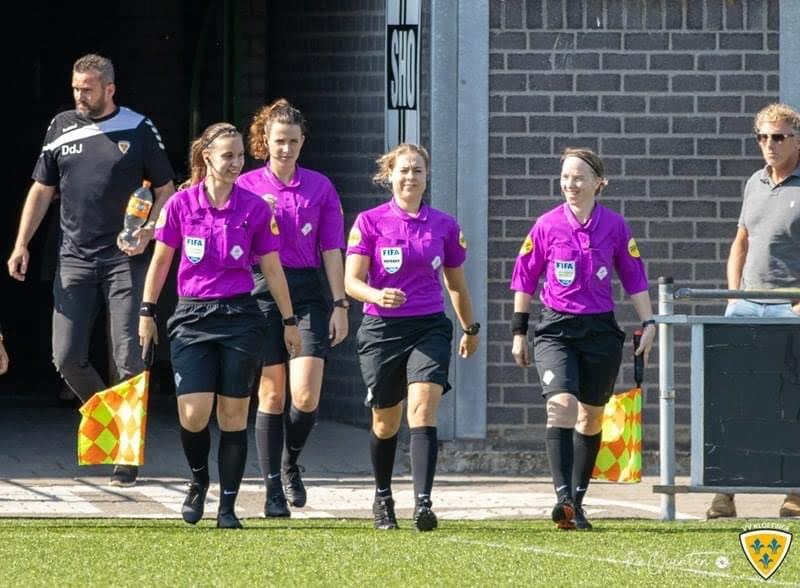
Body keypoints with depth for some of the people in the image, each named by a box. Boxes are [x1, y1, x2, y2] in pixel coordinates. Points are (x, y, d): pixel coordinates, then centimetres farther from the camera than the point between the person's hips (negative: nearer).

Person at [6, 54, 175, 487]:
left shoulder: (138, 130, 0)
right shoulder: (61, 128, 9)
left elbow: (165, 189, 6)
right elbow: (41, 190, 16)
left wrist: (149, 232, -11)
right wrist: (21, 245, 8)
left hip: (124, 259, -3)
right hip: (75, 260, 3)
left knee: (129, 360, -6)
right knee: (67, 358, -3)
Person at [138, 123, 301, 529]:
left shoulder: (255, 208, 1)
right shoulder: (180, 204, 0)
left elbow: (272, 269, 7)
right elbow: (161, 261, 9)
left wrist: (289, 321, 9)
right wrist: (147, 313, 9)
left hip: (240, 317, 0)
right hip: (192, 317, 0)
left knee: (233, 414, 0)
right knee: (194, 414, -10)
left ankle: (227, 507, 8)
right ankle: (198, 479, 20)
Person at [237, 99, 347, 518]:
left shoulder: (320, 187, 7)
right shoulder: (247, 186, 5)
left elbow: (331, 250, 6)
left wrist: (340, 304, 2)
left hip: (307, 291, 0)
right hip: (261, 293, 0)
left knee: (306, 396, -11)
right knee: (271, 393, 0)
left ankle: (290, 463, 18)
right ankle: (273, 490, 7)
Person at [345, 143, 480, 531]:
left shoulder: (444, 226, 6)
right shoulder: (370, 222, -1)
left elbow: (456, 283, 18)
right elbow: (352, 280, -7)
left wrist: (470, 329, 27)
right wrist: (377, 295, -28)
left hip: (429, 328, 0)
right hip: (382, 329, 0)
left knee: (423, 409, -19)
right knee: (386, 421, 11)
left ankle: (423, 502, -28)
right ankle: (382, 498, 34)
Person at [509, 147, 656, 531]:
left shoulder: (614, 226, 1)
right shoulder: (547, 225, -1)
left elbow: (634, 278, 9)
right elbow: (525, 278, 7)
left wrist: (648, 323, 3)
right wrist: (519, 331, 8)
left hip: (600, 330, 2)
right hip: (556, 329, -2)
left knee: (591, 416, 8)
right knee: (562, 405, -20)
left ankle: (577, 501, 19)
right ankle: (562, 496, -29)